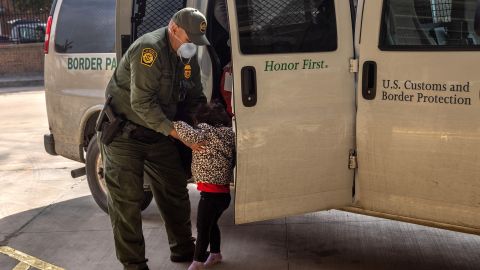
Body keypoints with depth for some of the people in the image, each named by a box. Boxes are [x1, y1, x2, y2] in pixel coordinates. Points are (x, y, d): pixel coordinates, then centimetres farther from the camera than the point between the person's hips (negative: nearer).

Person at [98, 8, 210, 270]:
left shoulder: (188, 57, 3)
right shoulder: (149, 49, -24)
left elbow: (194, 99, 11)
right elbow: (142, 103, -28)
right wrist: (175, 131, -29)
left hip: (158, 133, 8)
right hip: (124, 133, -8)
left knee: (174, 190, 13)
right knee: (126, 198, -6)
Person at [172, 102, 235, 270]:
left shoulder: (206, 130, -14)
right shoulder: (228, 133, 9)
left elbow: (192, 137, -32)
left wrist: (176, 125, -19)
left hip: (211, 192, -8)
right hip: (223, 191, 8)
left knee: (202, 228, -2)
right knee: (211, 224, 25)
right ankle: (215, 254, 36)